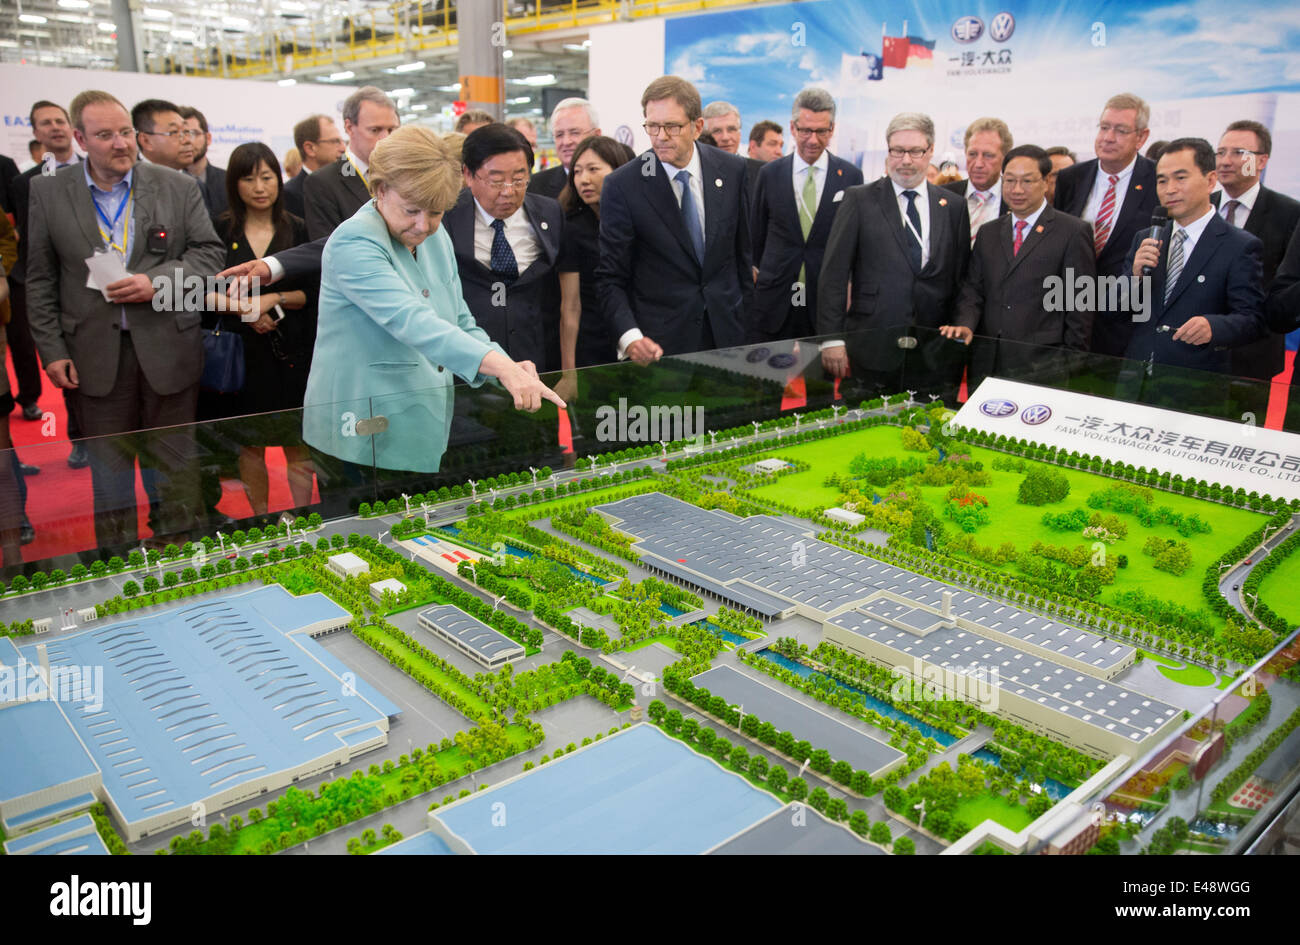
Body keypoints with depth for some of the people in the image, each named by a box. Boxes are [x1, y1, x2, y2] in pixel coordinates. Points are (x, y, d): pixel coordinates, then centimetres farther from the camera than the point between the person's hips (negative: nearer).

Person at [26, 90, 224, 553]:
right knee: (108, 467, 11)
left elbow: (209, 253, 1)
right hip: (96, 355, 1)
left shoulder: (179, 188, 1)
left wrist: (157, 282, -15)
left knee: (174, 463, 8)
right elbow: (40, 279, 4)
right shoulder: (48, 193, 3)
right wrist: (51, 349, -2)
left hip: (167, 349, -1)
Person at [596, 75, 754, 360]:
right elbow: (610, 278, -9)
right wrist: (629, 337, -25)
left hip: (727, 334, 3)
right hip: (659, 342, -3)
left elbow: (742, 251, 10)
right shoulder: (622, 185, -9)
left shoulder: (733, 170, 1)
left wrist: (748, 324, 11)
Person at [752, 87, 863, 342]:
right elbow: (756, 236, 12)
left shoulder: (851, 176, 3)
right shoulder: (769, 174, 5)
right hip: (775, 300, 1)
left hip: (828, 302, 0)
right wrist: (757, 276, 10)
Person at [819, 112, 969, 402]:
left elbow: (962, 280, 12)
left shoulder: (954, 207, 11)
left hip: (934, 357, 3)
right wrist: (832, 338, -9)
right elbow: (833, 273, -2)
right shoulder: (859, 200, 3)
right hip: (870, 352, -2)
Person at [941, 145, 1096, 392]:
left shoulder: (1074, 232, 0)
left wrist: (1073, 366, -5)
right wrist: (965, 325, -9)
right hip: (987, 365, 4)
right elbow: (973, 289, 12)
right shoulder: (988, 233, 16)